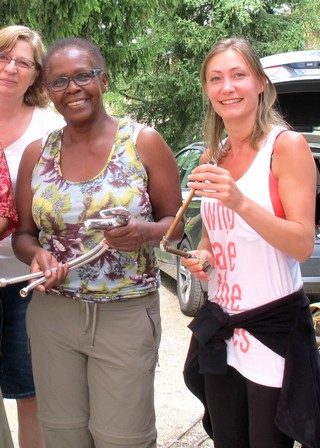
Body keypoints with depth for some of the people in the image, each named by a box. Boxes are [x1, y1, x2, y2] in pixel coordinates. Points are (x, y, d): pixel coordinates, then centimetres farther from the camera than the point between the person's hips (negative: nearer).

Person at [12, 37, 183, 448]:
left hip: (127, 317, -3)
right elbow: (22, 234, 11)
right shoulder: (36, 154, 5)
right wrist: (36, 255, -12)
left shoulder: (143, 142, -4)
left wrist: (145, 232, -22)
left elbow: (176, 221, 0)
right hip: (51, 315, 3)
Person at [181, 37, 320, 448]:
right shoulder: (212, 157, 9)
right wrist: (200, 256, -1)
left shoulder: (287, 145, -10)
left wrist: (240, 202, -28)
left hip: (274, 326, -6)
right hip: (219, 328, 6)